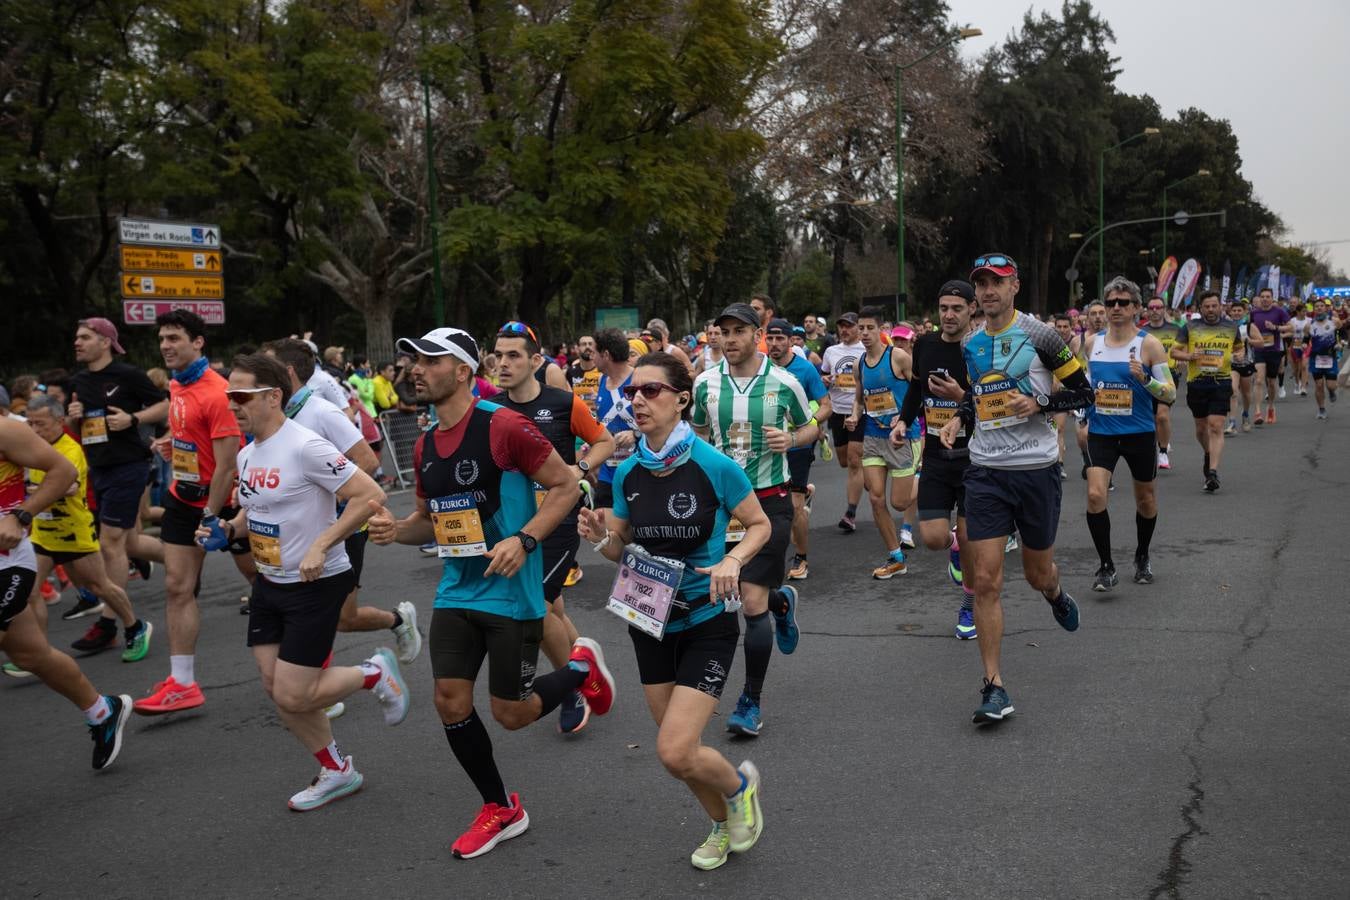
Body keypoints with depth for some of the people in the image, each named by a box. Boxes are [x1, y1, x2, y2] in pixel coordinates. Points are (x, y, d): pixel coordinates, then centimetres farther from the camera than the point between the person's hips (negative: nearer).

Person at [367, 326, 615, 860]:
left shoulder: (503, 426, -16)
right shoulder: (424, 447, 6)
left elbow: (565, 485, -12)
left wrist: (524, 540, -23)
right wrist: (395, 530, -3)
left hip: (511, 593, -6)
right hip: (457, 591, 7)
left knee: (511, 714, 0)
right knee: (450, 702, 2)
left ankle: (582, 667, 31)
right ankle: (500, 810, 23)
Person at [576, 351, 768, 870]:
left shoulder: (714, 466, -17)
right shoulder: (627, 473, -4)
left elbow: (760, 525, -4)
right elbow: (622, 551, 7)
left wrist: (732, 561, -22)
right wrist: (599, 538, -15)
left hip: (706, 620, -5)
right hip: (650, 620, 5)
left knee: (675, 753, -14)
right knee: (678, 748, 15)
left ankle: (740, 785, 20)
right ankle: (724, 824, 44)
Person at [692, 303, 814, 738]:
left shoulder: (784, 383, -6)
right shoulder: (705, 383, 2)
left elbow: (811, 427, 10)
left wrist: (791, 438, -11)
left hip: (769, 501, -4)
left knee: (753, 601, -9)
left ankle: (751, 701, 6)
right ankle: (783, 601, 47)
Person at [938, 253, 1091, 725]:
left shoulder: (1039, 335, -6)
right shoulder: (970, 344, 8)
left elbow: (1083, 392, -1)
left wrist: (1039, 403, -17)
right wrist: (959, 418, 4)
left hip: (1037, 469, -3)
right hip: (985, 472, 3)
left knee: (1037, 573, 12)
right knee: (986, 580, -6)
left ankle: (1055, 593, 52)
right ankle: (994, 686, 1)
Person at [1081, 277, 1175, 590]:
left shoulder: (1148, 344, -7)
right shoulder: (1092, 342, 4)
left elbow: (1170, 393, -9)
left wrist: (1144, 379, -25)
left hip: (1139, 433, -1)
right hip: (1101, 432, 2)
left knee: (1145, 498, 14)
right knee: (1095, 495, -15)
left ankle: (1142, 557, 38)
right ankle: (1106, 566, -2)